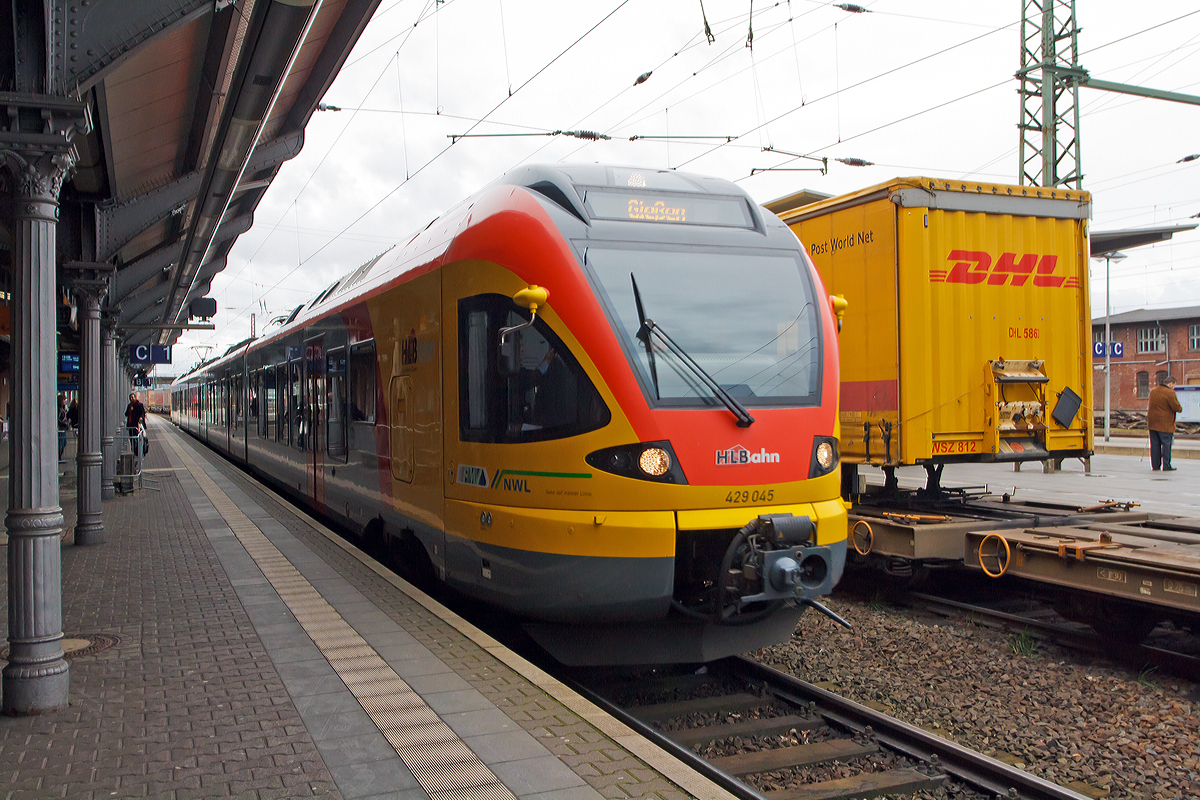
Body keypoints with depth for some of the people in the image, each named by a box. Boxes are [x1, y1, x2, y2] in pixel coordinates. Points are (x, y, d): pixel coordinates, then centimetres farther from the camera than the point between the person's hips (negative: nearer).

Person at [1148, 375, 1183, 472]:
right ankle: (1166, 466, 2)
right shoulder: (1170, 393, -14)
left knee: (1154, 444, 9)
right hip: (1165, 424, -7)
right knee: (1166, 444, 1)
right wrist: (1180, 408, 7)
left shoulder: (1153, 391, 10)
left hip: (1152, 422, 7)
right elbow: (1176, 407, -14)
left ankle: (1155, 465, 10)